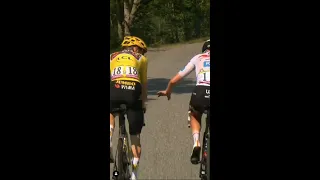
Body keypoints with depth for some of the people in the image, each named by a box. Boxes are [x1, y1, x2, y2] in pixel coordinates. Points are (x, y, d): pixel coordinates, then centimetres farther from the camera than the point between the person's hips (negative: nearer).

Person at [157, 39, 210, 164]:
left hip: (200, 93, 1)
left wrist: (167, 91, 45)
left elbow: (174, 80, 28)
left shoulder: (197, 58, 26)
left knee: (194, 116, 33)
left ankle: (196, 143, 12)